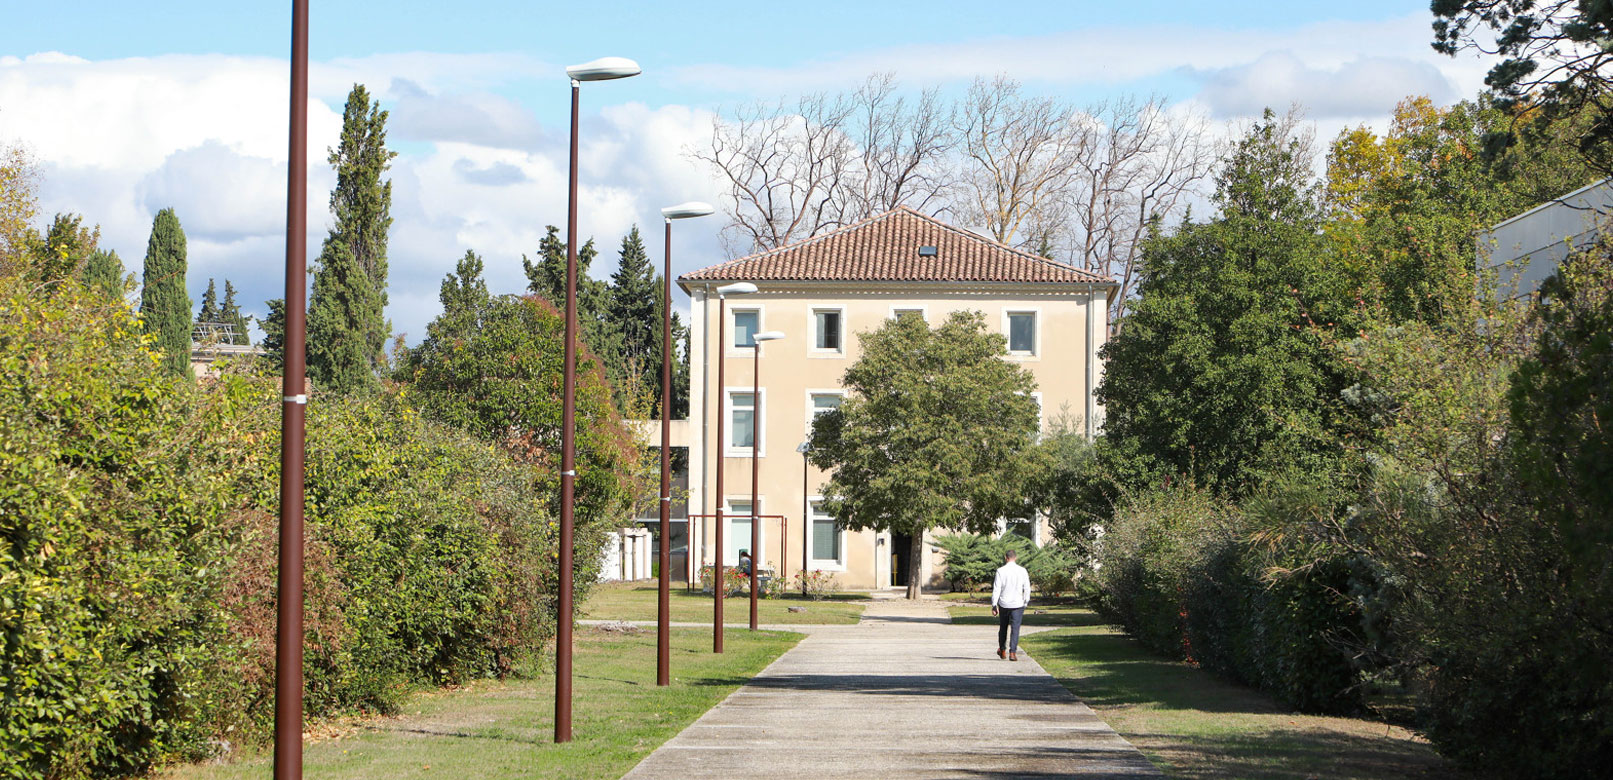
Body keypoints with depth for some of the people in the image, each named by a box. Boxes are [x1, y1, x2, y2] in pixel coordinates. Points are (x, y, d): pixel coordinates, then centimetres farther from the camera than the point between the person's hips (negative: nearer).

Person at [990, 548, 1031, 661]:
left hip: (1004, 604, 0)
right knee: (1015, 629, 0)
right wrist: (1026, 602, 14)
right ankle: (1012, 652, -10)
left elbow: (996, 589, -7)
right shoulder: (1022, 571, -3)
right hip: (1018, 604, 0)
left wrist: (994, 605, -2)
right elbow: (1027, 588, 2)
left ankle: (1002, 651, 29)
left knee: (1003, 628, 17)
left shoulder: (1001, 571, -7)